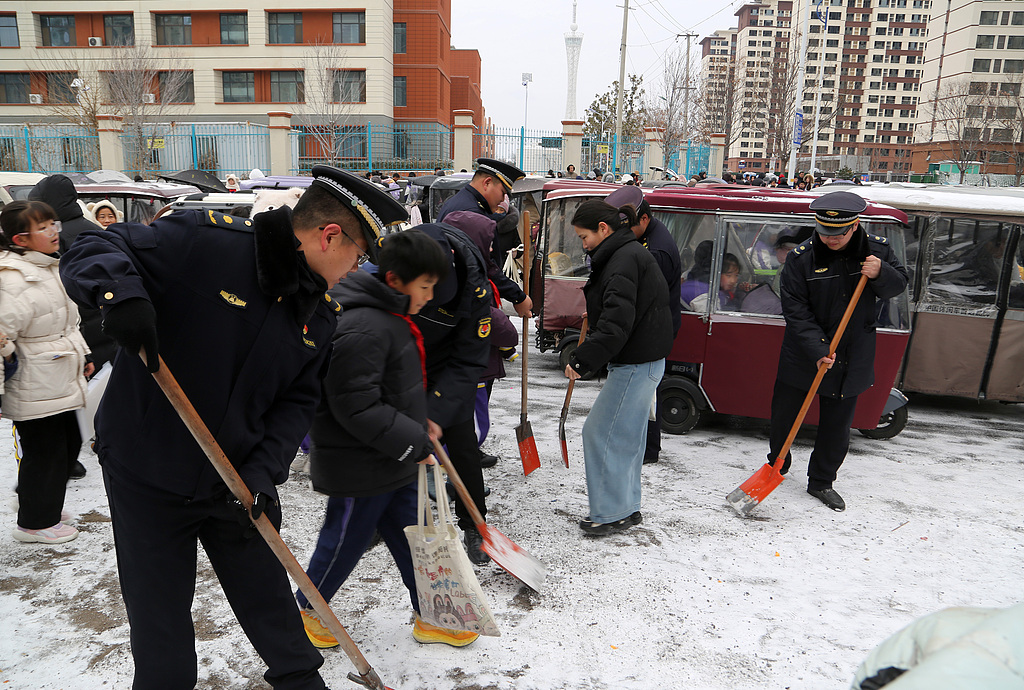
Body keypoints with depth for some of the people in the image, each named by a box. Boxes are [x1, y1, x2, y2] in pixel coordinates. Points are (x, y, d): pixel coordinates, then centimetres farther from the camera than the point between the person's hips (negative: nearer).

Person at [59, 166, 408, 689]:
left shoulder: (322, 313, -1)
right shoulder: (205, 240, -20)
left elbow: (298, 400, 1)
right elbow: (92, 250, -15)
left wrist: (263, 472, -13)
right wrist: (120, 291, -38)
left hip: (239, 482, 5)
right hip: (146, 476, -4)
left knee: (269, 600, 19)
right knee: (160, 626, 13)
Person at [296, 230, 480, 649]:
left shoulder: (391, 318, 9)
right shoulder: (362, 328, -26)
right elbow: (357, 408, -29)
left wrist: (419, 432, 18)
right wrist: (414, 443, -23)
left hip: (394, 460, 10)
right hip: (359, 469, -9)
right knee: (346, 540, 10)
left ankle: (429, 617, 30)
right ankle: (306, 610, 34)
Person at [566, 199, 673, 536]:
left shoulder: (625, 259, -17)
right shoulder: (627, 253, 15)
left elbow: (617, 322, -27)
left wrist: (582, 360, -26)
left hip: (637, 363, -11)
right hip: (640, 360, 11)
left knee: (600, 432, -4)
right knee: (626, 435, 15)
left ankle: (611, 513, 5)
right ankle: (627, 508, 26)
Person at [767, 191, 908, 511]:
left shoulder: (877, 249, -5)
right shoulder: (800, 258, -14)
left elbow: (899, 285, 7)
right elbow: (796, 311, -15)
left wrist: (881, 274, -18)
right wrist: (817, 351, -24)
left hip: (852, 359, 2)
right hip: (802, 355, -2)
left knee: (837, 425, 11)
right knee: (784, 414, 11)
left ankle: (821, 482, 28)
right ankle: (777, 466, 37)